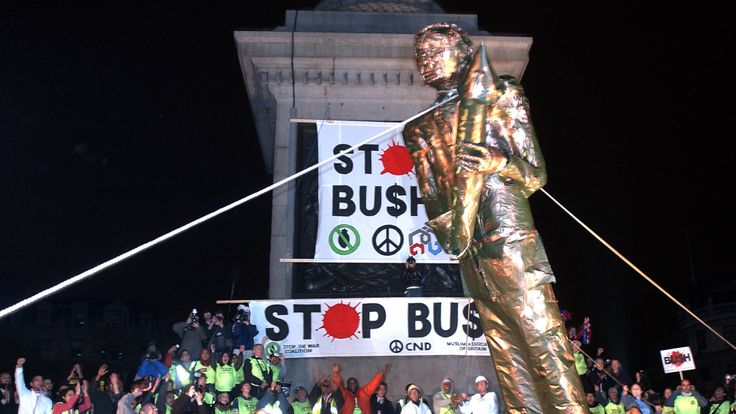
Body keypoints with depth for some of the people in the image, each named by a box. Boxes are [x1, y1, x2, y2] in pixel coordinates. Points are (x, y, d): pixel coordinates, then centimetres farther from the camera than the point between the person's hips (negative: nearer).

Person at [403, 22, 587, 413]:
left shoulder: (500, 102, 6)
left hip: (509, 236, -4)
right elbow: (430, 196, 13)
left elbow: (536, 175, 2)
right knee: (504, 346, 4)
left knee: (541, 335, -9)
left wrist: (499, 163, -16)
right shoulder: (421, 129, 17)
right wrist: (446, 226, -7)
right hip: (471, 249, 5)